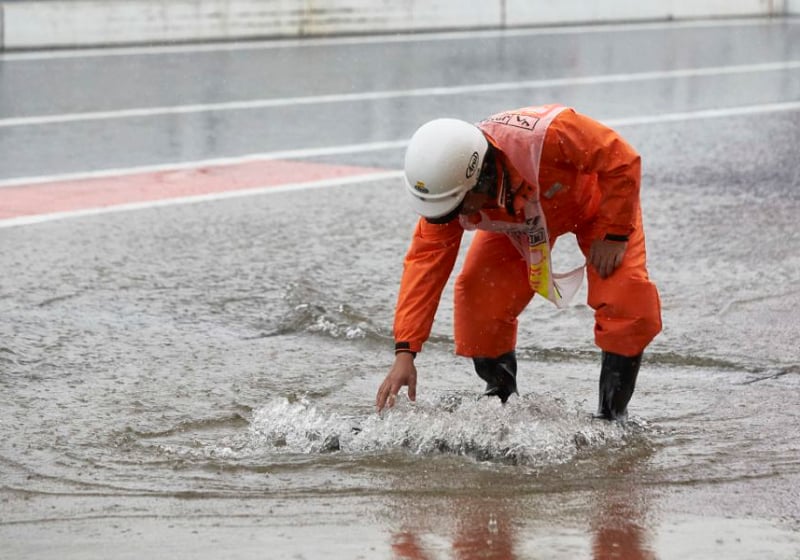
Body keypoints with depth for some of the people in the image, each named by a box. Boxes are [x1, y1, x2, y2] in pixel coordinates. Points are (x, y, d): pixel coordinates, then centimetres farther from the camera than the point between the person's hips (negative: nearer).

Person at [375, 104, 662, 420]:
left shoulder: (547, 136, -47)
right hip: (518, 220, 3)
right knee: (479, 299, -15)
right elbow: (425, 261, -26)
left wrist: (614, 235, -27)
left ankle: (613, 415, -2)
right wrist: (404, 353, -31)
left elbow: (623, 161, -32)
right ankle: (500, 402, 9)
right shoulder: (445, 185, -31)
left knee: (627, 298, -21)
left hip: (594, 201, -3)